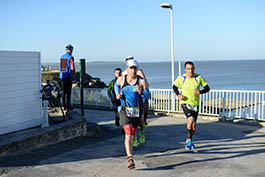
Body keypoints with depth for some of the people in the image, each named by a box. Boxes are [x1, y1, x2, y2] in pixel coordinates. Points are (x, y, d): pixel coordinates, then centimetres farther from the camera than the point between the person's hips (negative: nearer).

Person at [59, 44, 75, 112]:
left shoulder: (62, 57, 10)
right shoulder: (71, 57, -11)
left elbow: (61, 67, 15)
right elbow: (73, 68, -18)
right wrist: (73, 71, 5)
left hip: (62, 76, 6)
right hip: (68, 76, -6)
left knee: (64, 91, 12)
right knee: (68, 92, -3)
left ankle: (64, 106, 17)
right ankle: (68, 107, -2)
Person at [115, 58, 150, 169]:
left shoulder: (141, 81, -4)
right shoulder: (121, 79, -1)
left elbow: (148, 96, -5)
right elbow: (116, 85, 22)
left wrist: (141, 91, -25)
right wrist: (117, 94, 4)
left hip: (136, 111, 2)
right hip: (124, 110, -2)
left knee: (132, 136, 14)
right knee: (128, 134, -17)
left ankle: (128, 152, 41)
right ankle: (130, 159, -20)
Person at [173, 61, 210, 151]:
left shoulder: (199, 77, -7)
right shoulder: (181, 78, -7)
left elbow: (207, 88, 1)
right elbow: (174, 86, 11)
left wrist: (200, 92, -19)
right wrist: (178, 94, -7)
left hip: (195, 104, 2)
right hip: (185, 103, -2)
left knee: (194, 125, 10)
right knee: (191, 119, -27)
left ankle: (189, 140, 38)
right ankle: (189, 139, -6)